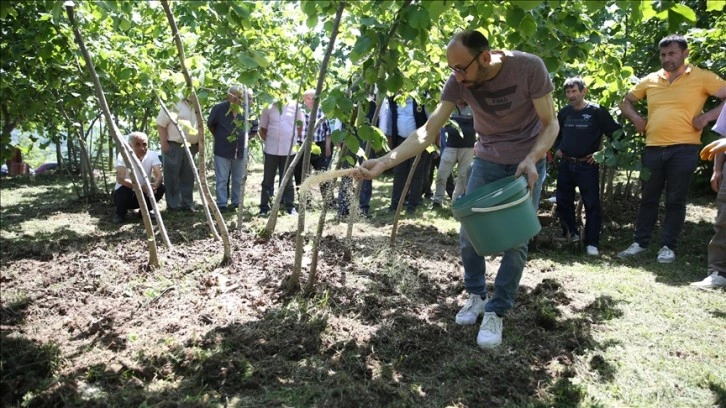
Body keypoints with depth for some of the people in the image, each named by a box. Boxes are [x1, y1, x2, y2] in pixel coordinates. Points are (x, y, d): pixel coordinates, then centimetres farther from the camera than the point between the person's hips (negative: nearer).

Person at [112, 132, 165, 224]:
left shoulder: (152, 155, -12)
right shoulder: (123, 156, -20)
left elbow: (159, 176, -22)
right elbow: (120, 179, -33)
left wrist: (155, 185, -45)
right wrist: (140, 187, -48)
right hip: (125, 194, -2)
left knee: (161, 188, -23)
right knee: (125, 189, -35)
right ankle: (120, 214, -2)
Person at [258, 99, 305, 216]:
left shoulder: (294, 106, 3)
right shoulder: (268, 107, 4)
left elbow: (300, 126, 12)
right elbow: (262, 129, 10)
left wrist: (294, 139, 5)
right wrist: (268, 140, -1)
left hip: (289, 150, 0)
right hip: (271, 149, 0)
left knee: (287, 180, 8)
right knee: (268, 180, 4)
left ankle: (290, 206, 15)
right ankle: (264, 207, 10)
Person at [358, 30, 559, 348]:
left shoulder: (529, 68, -26)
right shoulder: (459, 82, -19)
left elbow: (550, 124, -15)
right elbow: (428, 132, -21)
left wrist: (532, 159, -33)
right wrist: (384, 162, -32)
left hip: (528, 161, -2)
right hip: (486, 161, 3)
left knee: (515, 241, -5)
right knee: (469, 236, 1)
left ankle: (496, 312, 9)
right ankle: (476, 295, 25)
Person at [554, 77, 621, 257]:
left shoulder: (597, 111, -8)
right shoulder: (564, 112, 6)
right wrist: (557, 148, 13)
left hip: (587, 165, -5)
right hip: (565, 165, 5)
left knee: (592, 204, -4)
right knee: (562, 201, 9)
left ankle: (592, 243, 2)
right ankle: (571, 233, 27)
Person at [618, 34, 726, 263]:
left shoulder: (701, 77, 0)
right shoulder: (650, 80, 11)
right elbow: (627, 101, 22)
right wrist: (635, 118, 5)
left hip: (684, 149, -3)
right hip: (653, 149, 4)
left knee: (675, 201, 2)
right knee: (648, 198, 10)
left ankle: (668, 247, 12)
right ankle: (640, 243, 19)